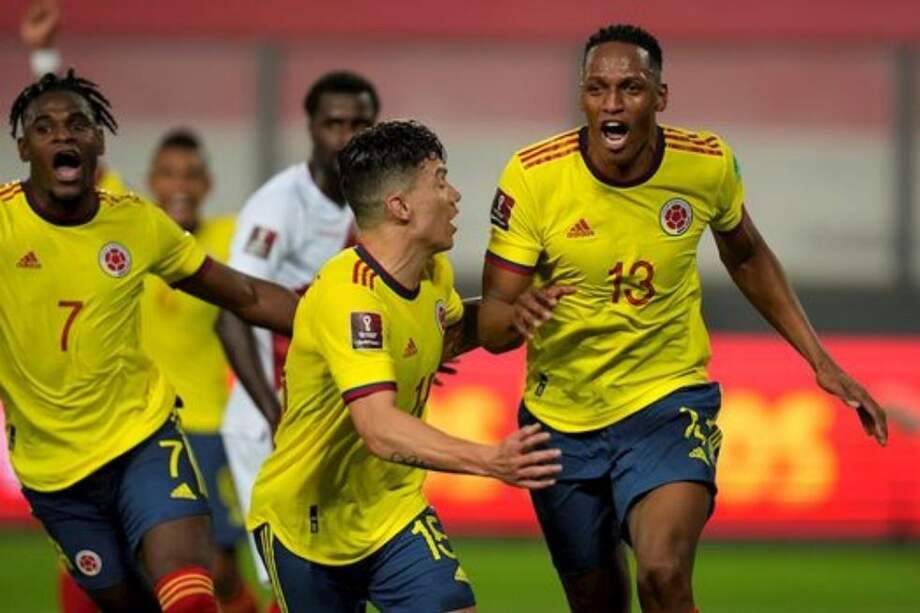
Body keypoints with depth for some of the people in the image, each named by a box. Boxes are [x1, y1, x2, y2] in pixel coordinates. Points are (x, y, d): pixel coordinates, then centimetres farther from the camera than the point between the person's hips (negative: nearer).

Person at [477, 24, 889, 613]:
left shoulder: (709, 164, -11)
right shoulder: (532, 177, -17)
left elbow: (747, 257, 12)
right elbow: (490, 327, -15)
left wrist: (821, 360, 9)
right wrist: (517, 314, -39)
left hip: (669, 405, -1)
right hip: (560, 419, 1)